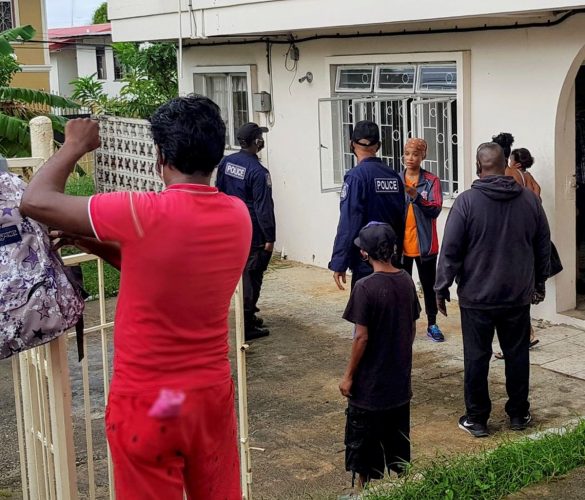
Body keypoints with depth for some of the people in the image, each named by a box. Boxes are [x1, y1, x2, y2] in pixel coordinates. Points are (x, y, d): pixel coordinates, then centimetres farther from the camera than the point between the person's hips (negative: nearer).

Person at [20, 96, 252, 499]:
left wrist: (76, 146, 1)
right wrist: (91, 242, 10)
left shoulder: (148, 214, -22)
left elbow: (36, 201, -14)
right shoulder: (238, 216, -4)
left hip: (147, 403, -5)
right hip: (213, 394, 5)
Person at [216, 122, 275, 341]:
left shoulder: (226, 162, 2)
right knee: (252, 276, 0)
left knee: (240, 272, 19)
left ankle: (248, 316, 32)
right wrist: (270, 238, -14)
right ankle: (247, 326, 3)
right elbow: (263, 207, -20)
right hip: (252, 233, -8)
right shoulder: (258, 171, -21)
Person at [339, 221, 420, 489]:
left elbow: (361, 337, -19)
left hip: (369, 382, -6)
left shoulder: (365, 287, -20)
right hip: (399, 379, 6)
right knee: (397, 434, 19)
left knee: (363, 438, 9)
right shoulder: (406, 281, -2)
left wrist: (348, 375, -9)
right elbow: (412, 328, 7)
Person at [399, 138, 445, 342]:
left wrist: (415, 196, -28)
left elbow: (435, 210, -15)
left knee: (428, 285, 10)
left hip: (424, 243, -1)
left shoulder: (431, 181, -4)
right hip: (400, 243, 2)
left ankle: (432, 325, 21)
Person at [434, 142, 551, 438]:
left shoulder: (467, 201, -12)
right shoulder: (530, 200, 1)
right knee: (517, 355, 14)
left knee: (476, 357, 5)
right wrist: (539, 283, 22)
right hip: (518, 296, 3)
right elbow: (543, 246, 10)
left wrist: (441, 289, -2)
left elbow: (450, 250, -12)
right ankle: (519, 414, 24)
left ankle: (476, 419, 12)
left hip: (477, 297, -3)